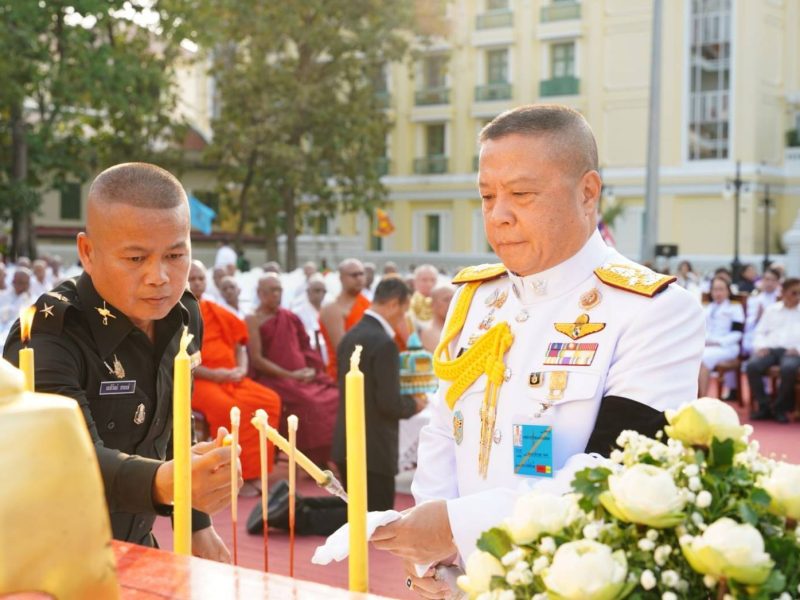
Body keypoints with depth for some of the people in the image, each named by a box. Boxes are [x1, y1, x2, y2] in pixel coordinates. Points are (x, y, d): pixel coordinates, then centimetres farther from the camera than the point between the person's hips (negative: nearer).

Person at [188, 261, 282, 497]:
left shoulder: (216, 311, 18)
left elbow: (239, 344, 22)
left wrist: (241, 368, 1)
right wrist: (211, 374, -19)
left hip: (230, 378, 6)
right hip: (195, 380, -6)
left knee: (270, 400, -17)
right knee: (227, 407, -34)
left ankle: (255, 471, -17)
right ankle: (238, 477, -24)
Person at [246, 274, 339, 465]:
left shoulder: (291, 318, 18)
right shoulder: (253, 321, 0)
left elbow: (307, 349, 19)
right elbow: (257, 360, -8)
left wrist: (311, 370, -2)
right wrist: (289, 375, -14)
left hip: (304, 377, 6)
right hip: (272, 379, -6)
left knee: (335, 399, -18)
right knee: (307, 404, -31)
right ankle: (315, 462, -24)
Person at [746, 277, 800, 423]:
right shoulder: (771, 310, 23)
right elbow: (760, 332, 17)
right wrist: (761, 346, -2)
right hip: (770, 348, 2)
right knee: (752, 365, -30)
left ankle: (781, 409, -21)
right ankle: (763, 406, -19)